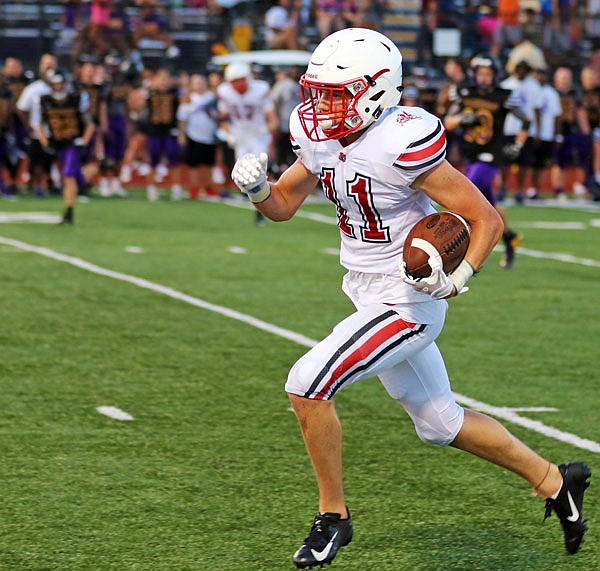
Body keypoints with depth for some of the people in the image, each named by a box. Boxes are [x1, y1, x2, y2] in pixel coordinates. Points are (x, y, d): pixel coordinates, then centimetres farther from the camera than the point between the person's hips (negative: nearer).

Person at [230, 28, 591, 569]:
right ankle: (555, 480, 36)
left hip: (407, 304, -9)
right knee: (439, 422, 20)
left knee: (308, 383, -17)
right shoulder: (322, 137, -2)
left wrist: (456, 279, -32)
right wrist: (256, 187, -9)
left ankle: (333, 516, 1)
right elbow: (283, 204, 13)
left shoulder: (403, 145, -25)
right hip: (371, 297, 9)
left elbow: (487, 219, -19)